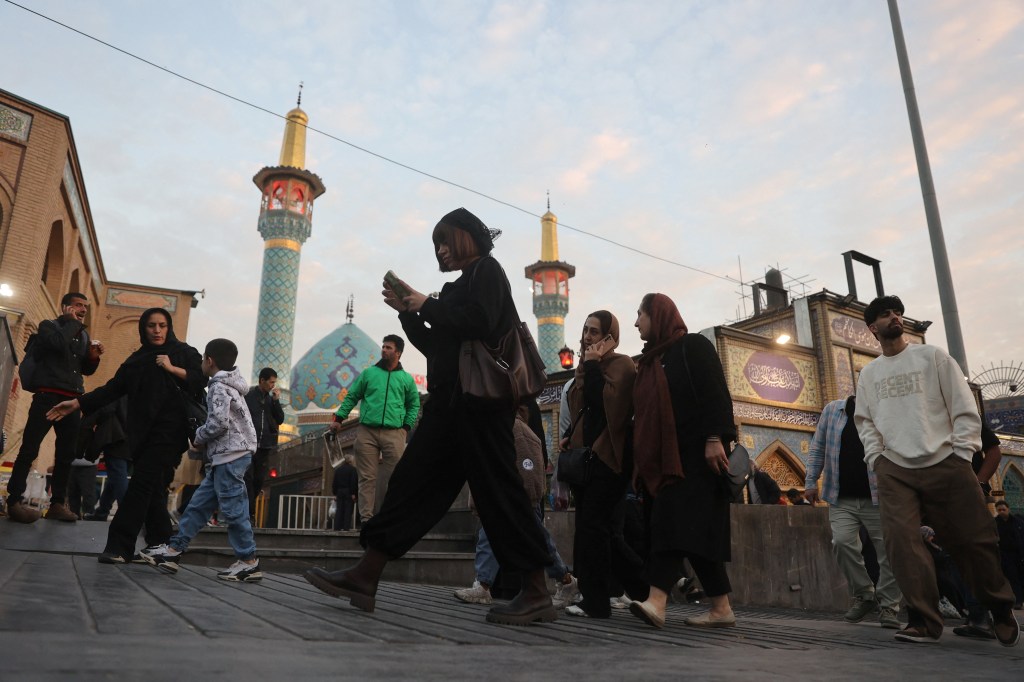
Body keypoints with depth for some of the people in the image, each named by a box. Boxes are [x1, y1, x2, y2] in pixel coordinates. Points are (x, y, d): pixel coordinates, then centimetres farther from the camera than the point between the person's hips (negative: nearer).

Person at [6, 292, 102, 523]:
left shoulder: (84, 336, 19)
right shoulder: (48, 326, 4)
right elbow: (59, 343, -19)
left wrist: (93, 357, 0)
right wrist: (73, 322, -4)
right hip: (48, 397, -6)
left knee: (66, 455, 3)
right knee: (29, 450, -7)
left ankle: (57, 504, 8)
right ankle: (14, 501, -3)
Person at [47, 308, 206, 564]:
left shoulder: (184, 352, 5)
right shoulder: (137, 358, 18)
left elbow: (201, 381, -4)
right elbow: (113, 388, 15)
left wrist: (173, 369, -13)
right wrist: (77, 403, 10)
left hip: (169, 429, -5)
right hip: (143, 432, 5)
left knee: (142, 483, -13)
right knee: (153, 489, 6)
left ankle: (120, 547, -14)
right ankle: (159, 546, 14)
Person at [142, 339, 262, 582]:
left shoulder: (220, 387, -11)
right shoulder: (228, 385, 20)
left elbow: (219, 423, -21)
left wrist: (199, 439, -3)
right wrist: (203, 444, 12)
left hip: (230, 455, -10)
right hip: (226, 456, 10)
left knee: (232, 509, -7)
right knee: (198, 504, 12)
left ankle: (249, 562, -2)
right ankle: (174, 550, 17)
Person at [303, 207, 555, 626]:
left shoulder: (486, 270, 0)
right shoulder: (462, 285, 25)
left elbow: (479, 323, -18)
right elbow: (436, 347, 22)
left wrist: (427, 306, -7)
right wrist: (407, 312, 12)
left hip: (479, 399, -9)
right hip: (452, 401, 9)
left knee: (497, 490, -8)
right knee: (412, 482, 5)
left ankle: (537, 594, -1)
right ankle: (365, 577, 8)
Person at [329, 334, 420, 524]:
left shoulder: (407, 379, 10)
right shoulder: (368, 373, 10)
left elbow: (414, 405, 15)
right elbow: (351, 397, 13)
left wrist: (406, 427, 4)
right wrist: (339, 418, 6)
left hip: (394, 434, 0)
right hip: (366, 432, 0)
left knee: (391, 479, 0)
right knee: (367, 477, -1)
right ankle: (366, 517, 1)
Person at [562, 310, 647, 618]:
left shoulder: (621, 364, -3)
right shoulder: (587, 368, 20)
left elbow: (608, 401, -19)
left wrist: (592, 366, -11)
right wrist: (571, 440, 8)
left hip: (608, 455, -8)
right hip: (587, 455, 8)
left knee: (592, 525, -11)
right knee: (599, 527, 9)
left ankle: (595, 601, -6)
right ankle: (641, 590, 21)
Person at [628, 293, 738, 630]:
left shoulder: (693, 346, 0)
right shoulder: (651, 359, 22)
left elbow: (714, 392, -11)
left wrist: (714, 438, -22)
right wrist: (641, 461, 18)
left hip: (694, 453, -8)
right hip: (661, 457, 8)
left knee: (677, 522, -20)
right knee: (693, 530, 4)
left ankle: (656, 601, -31)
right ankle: (721, 609, 8)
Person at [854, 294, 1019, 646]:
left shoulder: (933, 356, 7)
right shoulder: (868, 373, 14)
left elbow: (964, 407, 2)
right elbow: (865, 422, 14)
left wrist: (962, 454, -6)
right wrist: (876, 458, 1)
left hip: (945, 464, -1)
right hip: (895, 470, 2)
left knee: (973, 540, 3)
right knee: (900, 538, -16)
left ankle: (1001, 610, 27)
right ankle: (924, 620, -10)